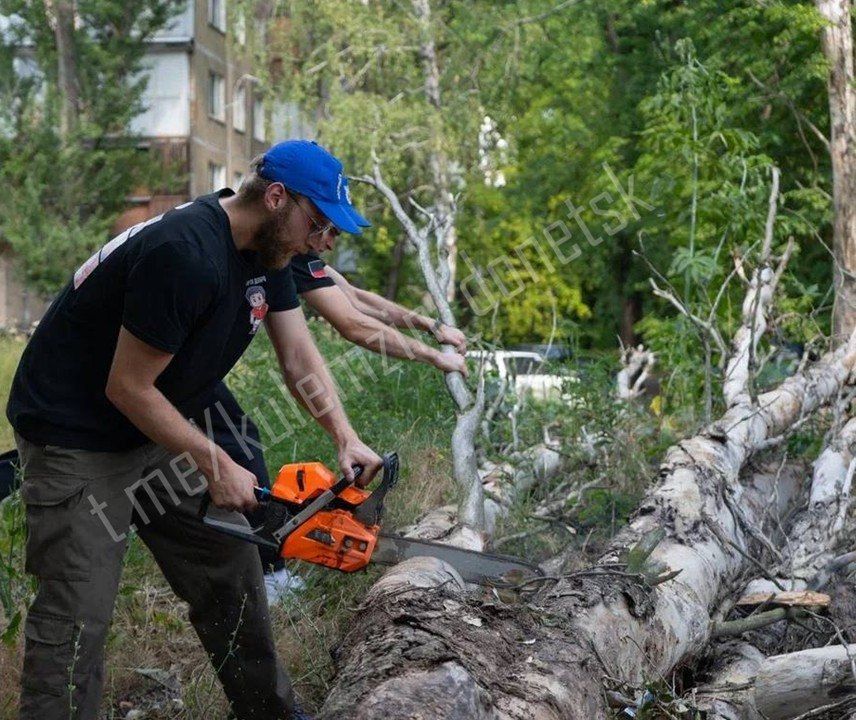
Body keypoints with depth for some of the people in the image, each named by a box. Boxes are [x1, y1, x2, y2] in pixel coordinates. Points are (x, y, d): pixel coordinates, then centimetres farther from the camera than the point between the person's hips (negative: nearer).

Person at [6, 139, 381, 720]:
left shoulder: (266, 246, -1)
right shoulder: (187, 255, -31)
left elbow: (299, 356, 2)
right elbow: (127, 388, -25)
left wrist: (346, 439, -12)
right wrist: (216, 466, -17)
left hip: (158, 432, 9)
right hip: (77, 441, -9)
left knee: (233, 576, 13)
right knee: (78, 621, -11)